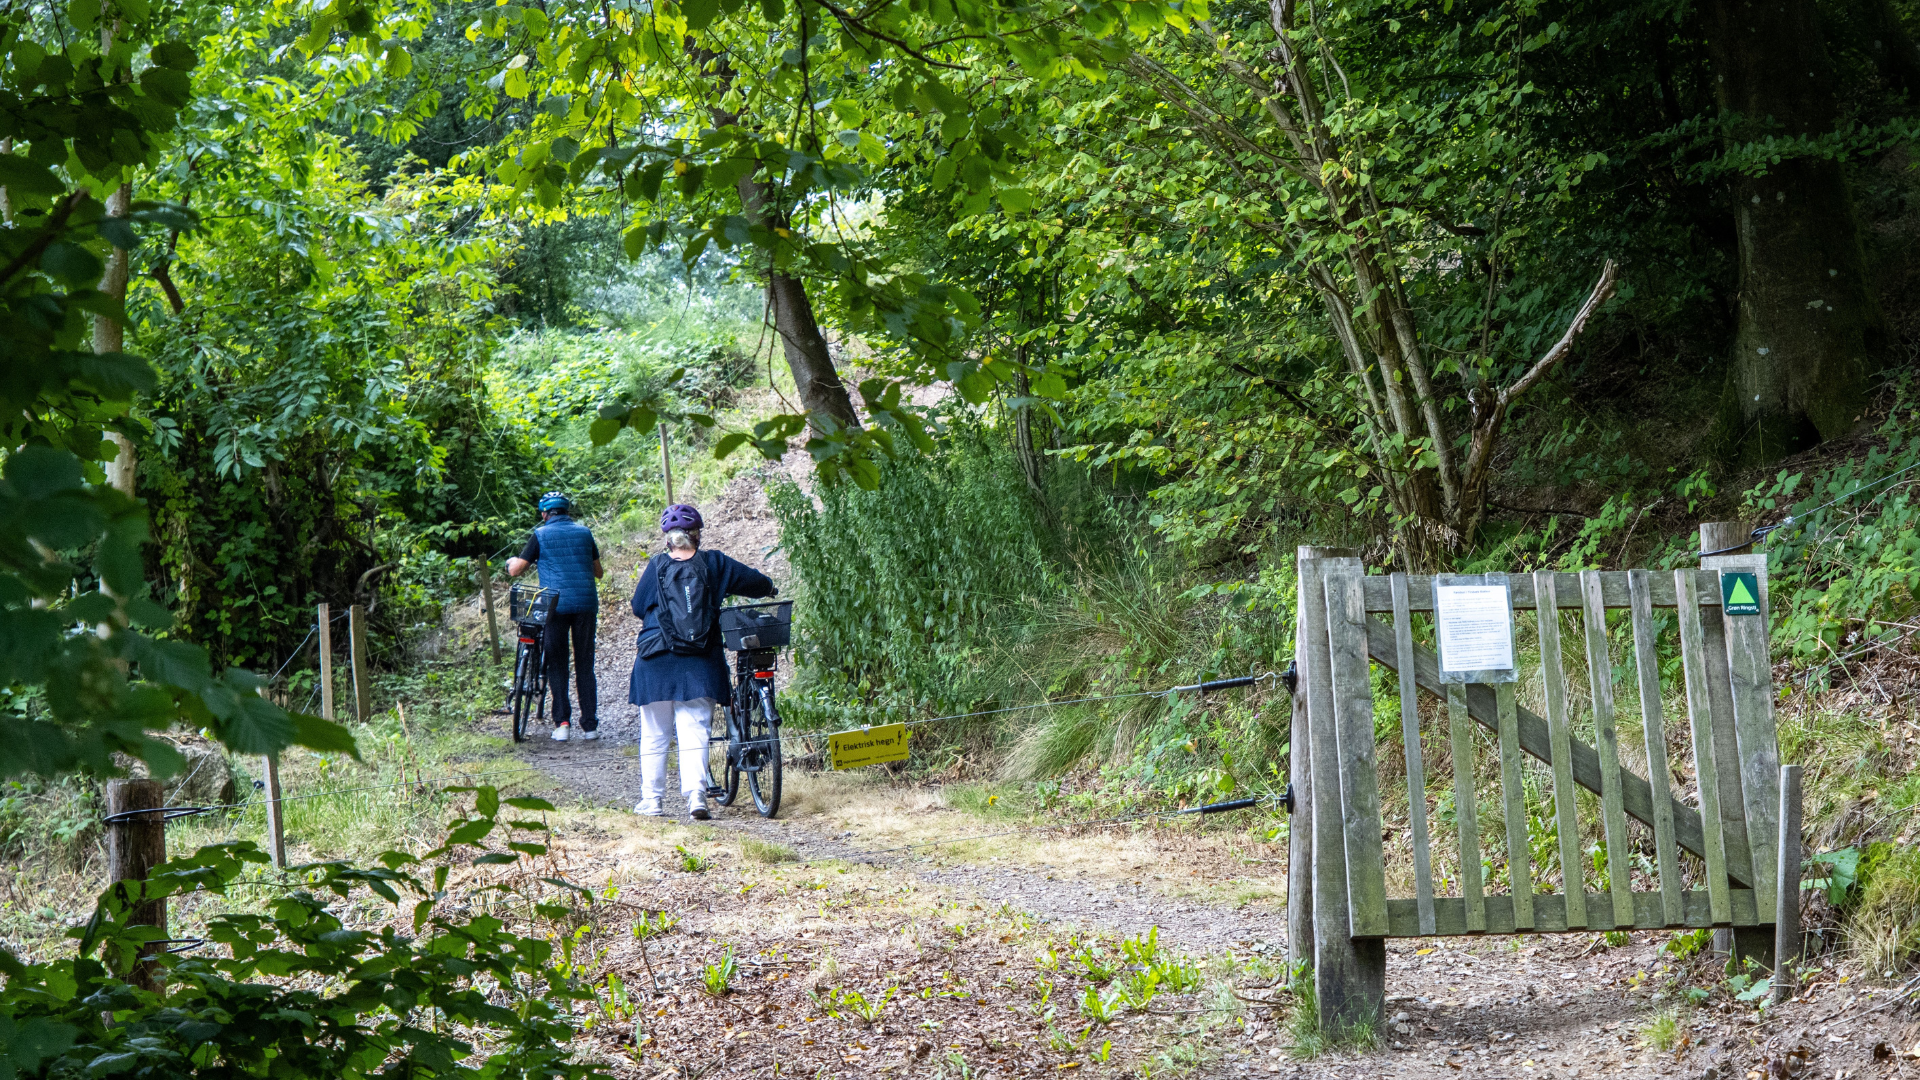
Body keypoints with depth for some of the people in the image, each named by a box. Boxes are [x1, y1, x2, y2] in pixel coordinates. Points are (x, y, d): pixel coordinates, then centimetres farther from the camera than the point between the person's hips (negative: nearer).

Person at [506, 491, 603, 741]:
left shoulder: (541, 535, 2)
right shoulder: (584, 533, 10)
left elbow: (515, 571, 1)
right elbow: (599, 572, 19)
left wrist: (512, 561, 24)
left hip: (555, 605, -2)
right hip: (586, 604, 2)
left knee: (557, 666, 6)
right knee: (585, 666, 8)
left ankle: (562, 723, -4)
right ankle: (590, 725, 6)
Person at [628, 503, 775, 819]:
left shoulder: (656, 567, -1)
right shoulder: (714, 564, -1)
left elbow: (638, 606, 8)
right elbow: (757, 581, 6)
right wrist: (769, 589, 29)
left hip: (656, 662, 0)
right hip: (699, 664, 0)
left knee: (654, 734, 9)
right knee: (694, 731, 1)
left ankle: (651, 800, 11)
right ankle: (696, 795, -13)